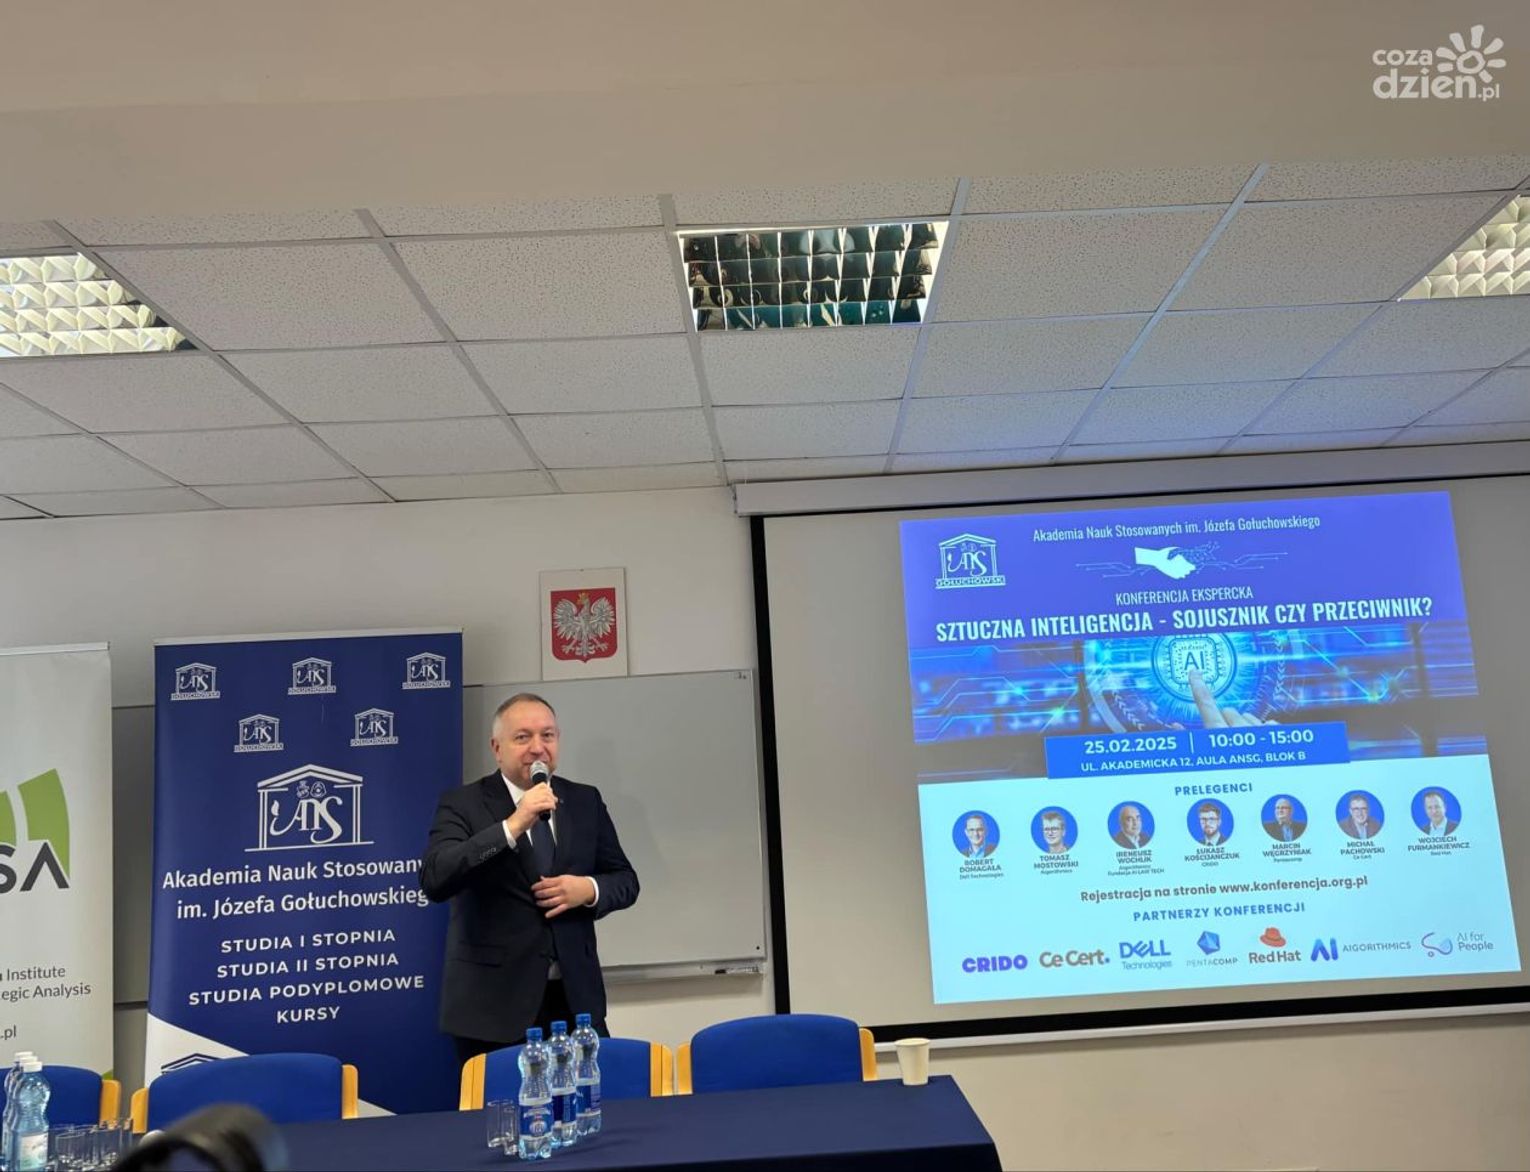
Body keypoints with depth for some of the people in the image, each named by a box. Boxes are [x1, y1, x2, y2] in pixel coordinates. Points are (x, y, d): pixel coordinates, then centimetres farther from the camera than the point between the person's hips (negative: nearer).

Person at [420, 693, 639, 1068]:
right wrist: (511, 826, -24)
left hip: (575, 997, 3)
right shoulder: (463, 804, -2)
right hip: (493, 1004, -3)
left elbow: (626, 881, 13)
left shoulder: (585, 801, 9)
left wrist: (588, 889, -9)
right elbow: (433, 880, -17)